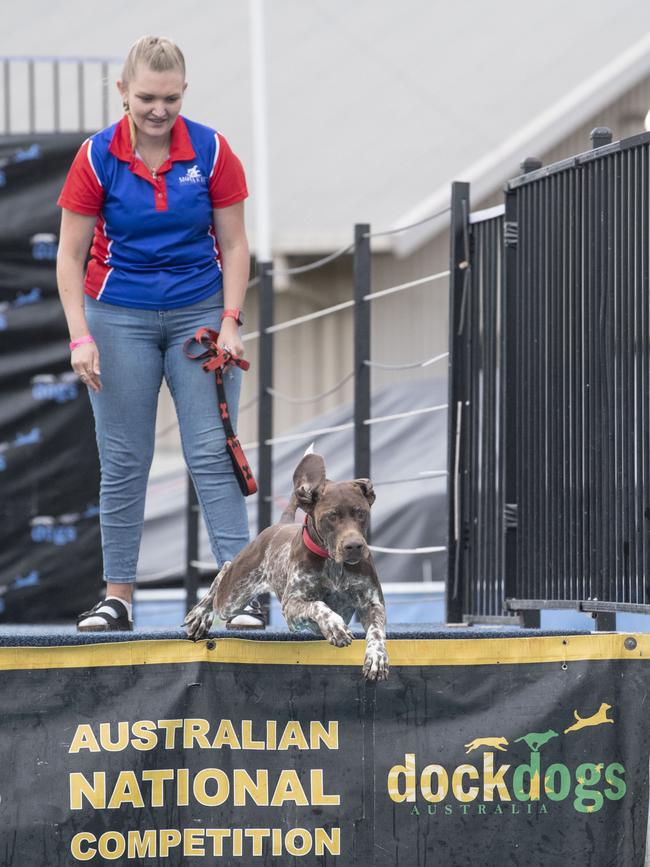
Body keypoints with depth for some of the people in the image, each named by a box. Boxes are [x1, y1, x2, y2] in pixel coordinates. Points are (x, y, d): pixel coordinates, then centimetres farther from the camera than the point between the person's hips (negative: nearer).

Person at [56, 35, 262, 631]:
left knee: (213, 453, -6)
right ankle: (118, 597, 7)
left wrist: (229, 323, -9)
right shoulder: (97, 158, -8)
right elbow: (71, 254, -4)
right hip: (120, 318, 0)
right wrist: (81, 336, -13)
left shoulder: (211, 152, -7)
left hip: (198, 313, 0)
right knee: (124, 462, 1)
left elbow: (234, 246, 0)